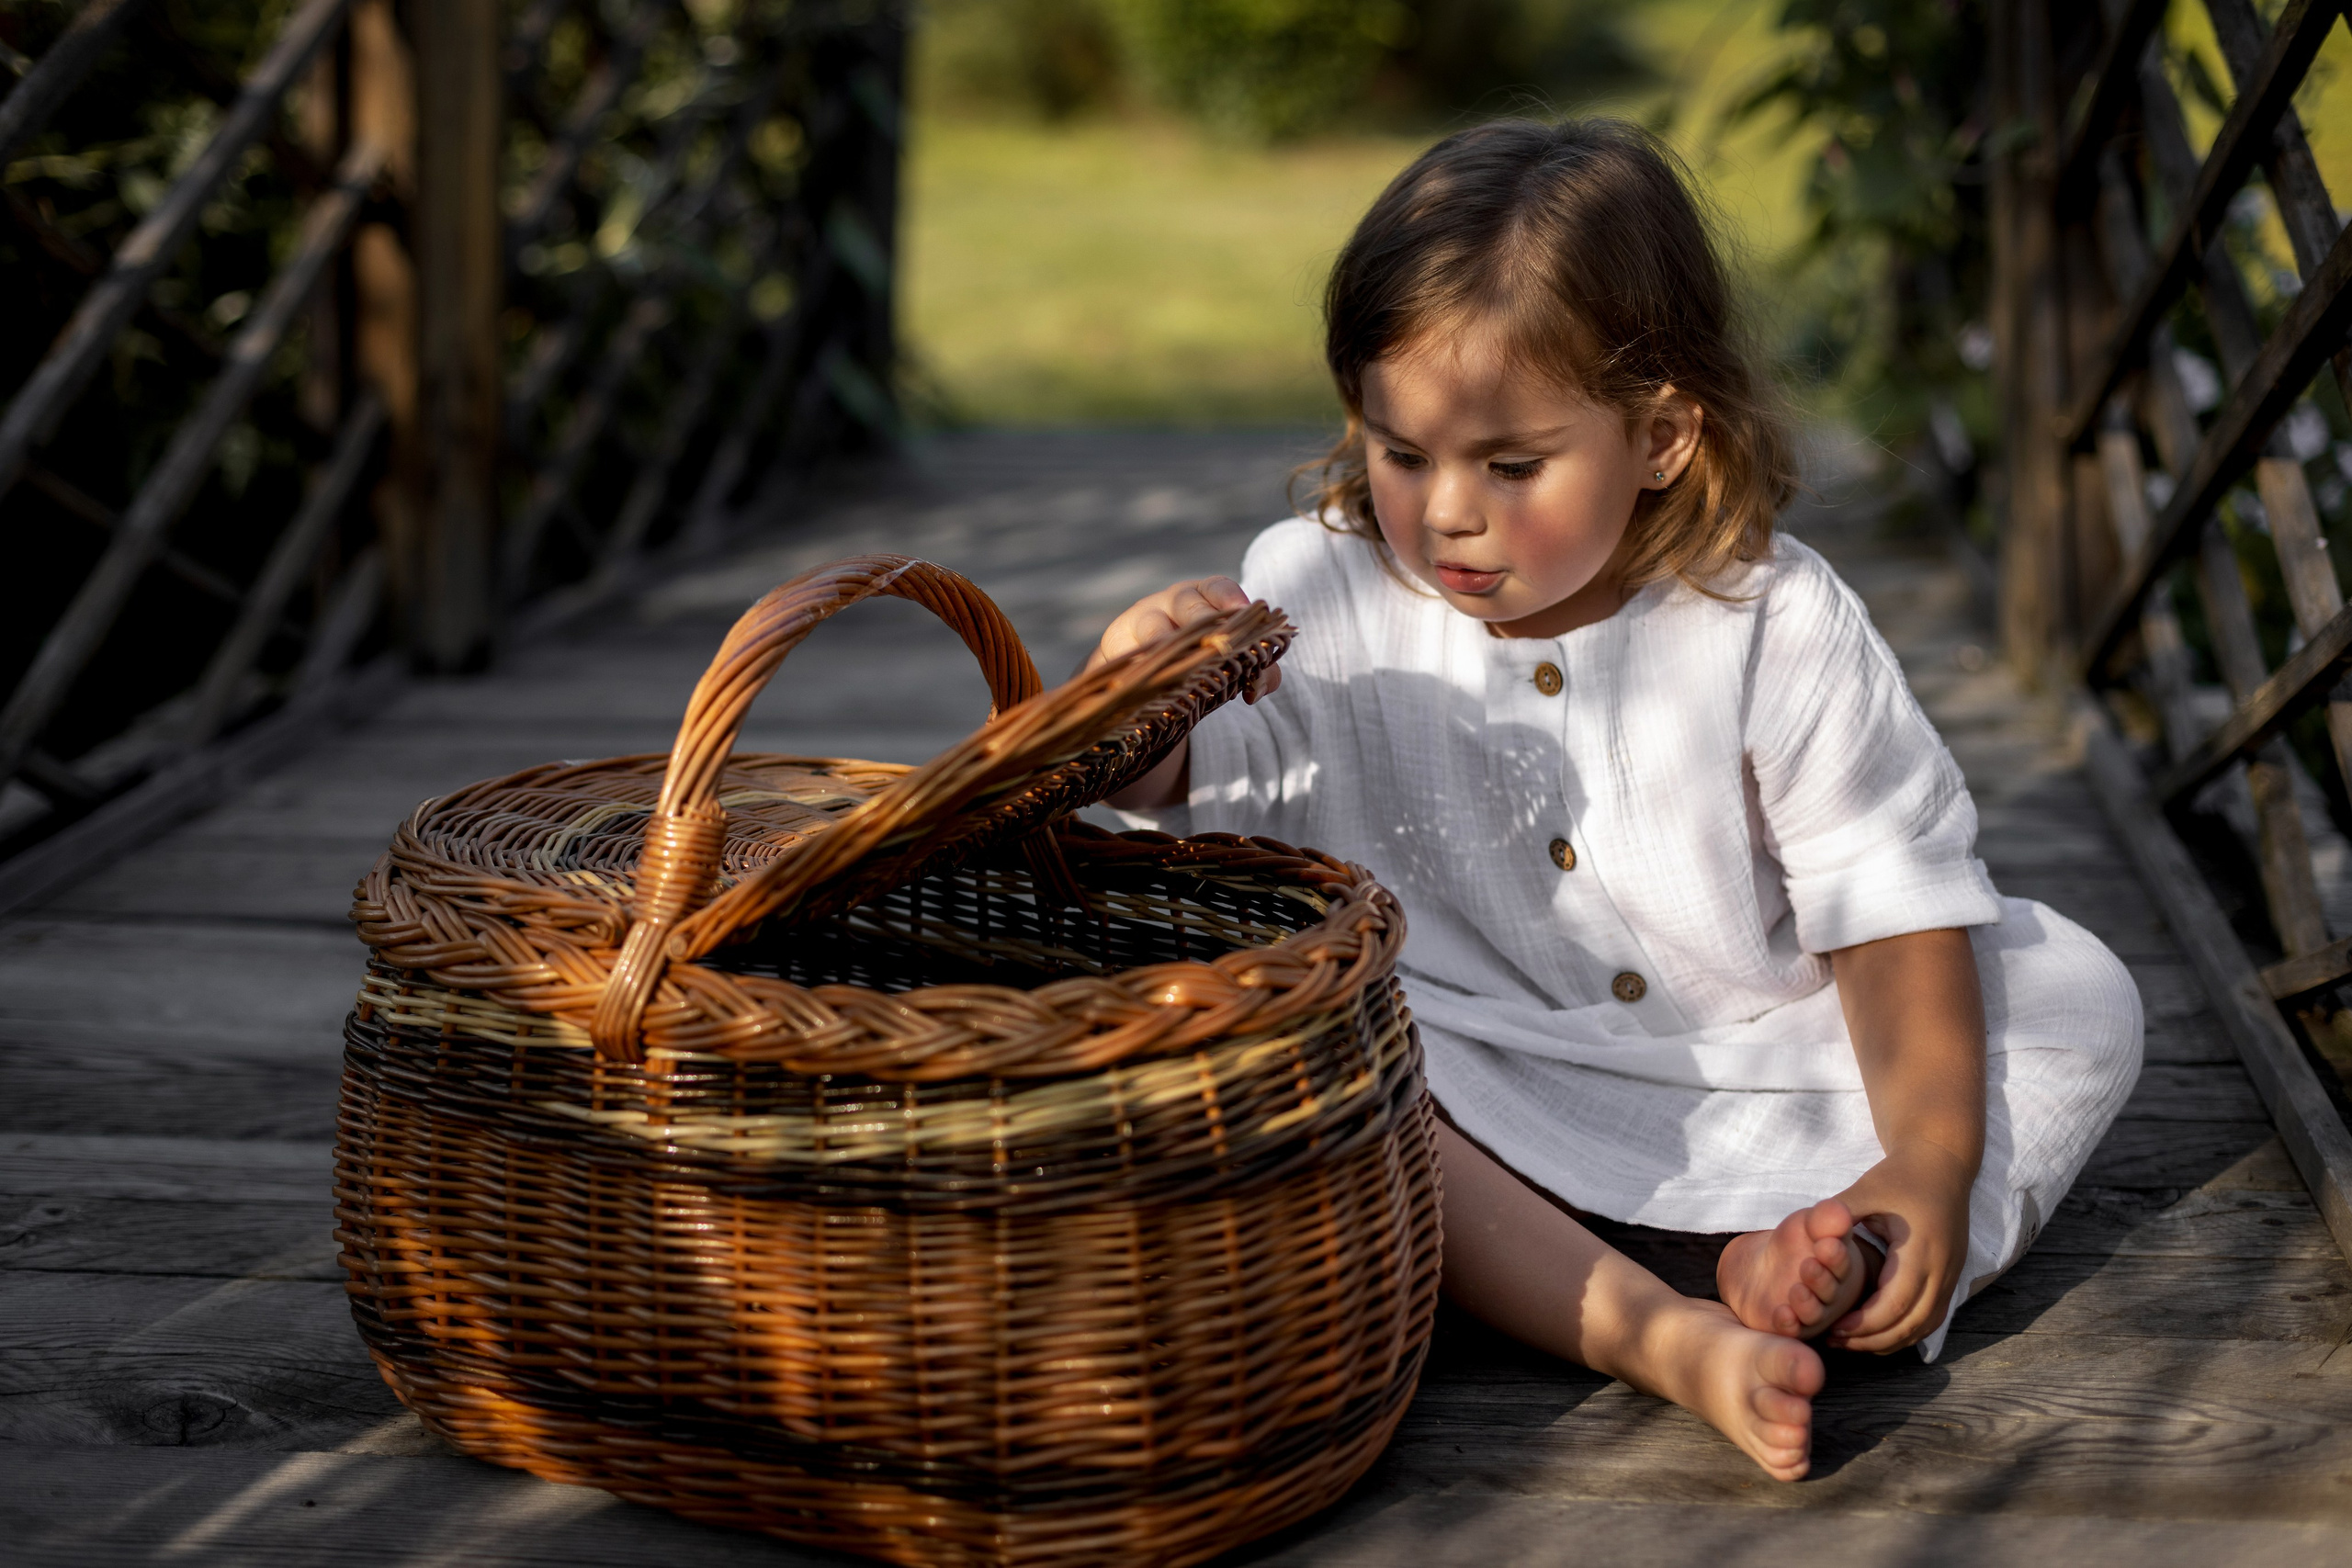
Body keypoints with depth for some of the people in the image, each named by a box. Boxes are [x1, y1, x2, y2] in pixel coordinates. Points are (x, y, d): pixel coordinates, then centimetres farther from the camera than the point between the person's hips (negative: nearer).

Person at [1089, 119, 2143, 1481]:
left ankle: (1795, 1263, -32)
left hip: (1760, 1065, 1)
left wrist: (1931, 1158, -21)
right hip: (1473, 1091, 0)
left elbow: (1890, 900, -10)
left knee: (2078, 994, -12)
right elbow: (1180, 801, -10)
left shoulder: (1775, 626, -10)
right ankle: (1653, 1332, -40)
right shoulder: (1316, 596, -7)